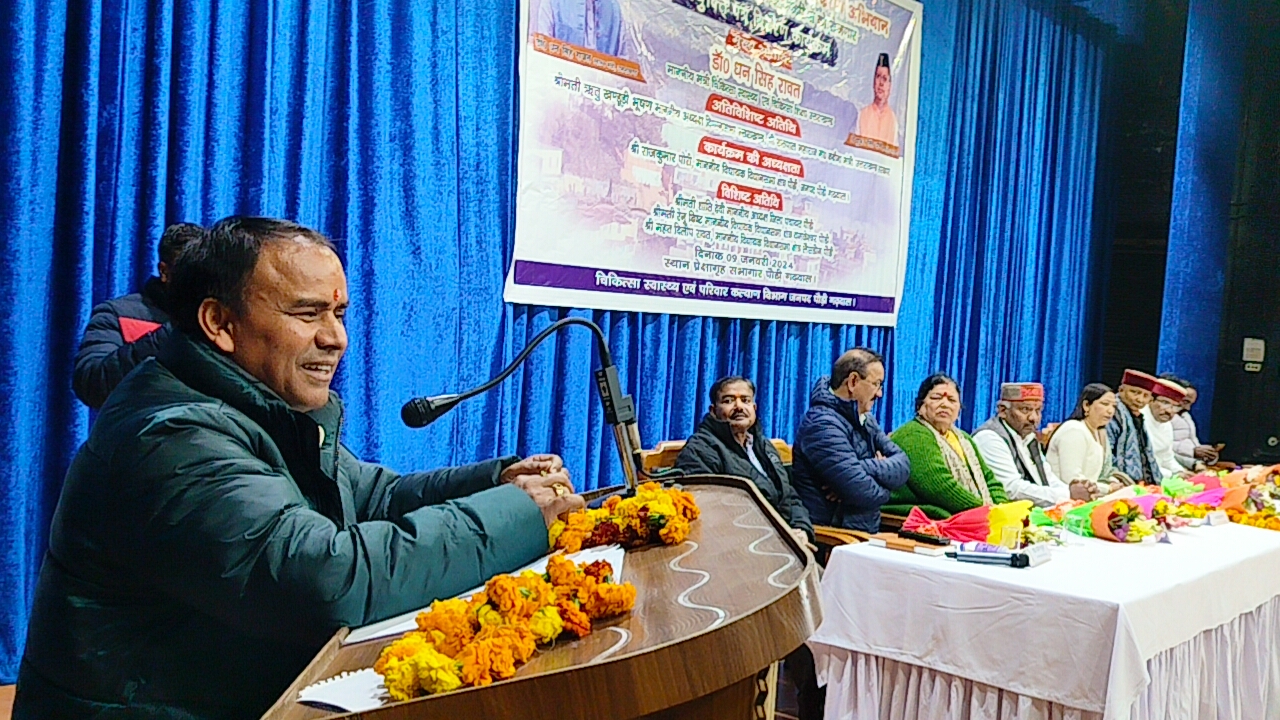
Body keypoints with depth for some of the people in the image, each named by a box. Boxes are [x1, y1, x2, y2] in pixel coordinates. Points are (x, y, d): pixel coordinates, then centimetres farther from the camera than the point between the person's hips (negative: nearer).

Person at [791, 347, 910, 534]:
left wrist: (866, 469, -16)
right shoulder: (823, 425, -15)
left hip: (867, 533, 8)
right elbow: (865, 493, -21)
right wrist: (884, 480, 0)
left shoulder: (865, 420, 14)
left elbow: (902, 465, 1)